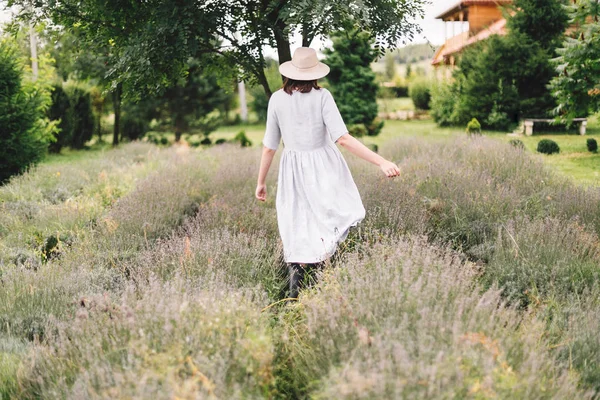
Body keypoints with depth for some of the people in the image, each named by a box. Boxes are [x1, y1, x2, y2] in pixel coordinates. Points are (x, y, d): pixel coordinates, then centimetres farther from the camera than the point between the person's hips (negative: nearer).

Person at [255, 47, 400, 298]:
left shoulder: (277, 99, -1)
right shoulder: (322, 96, -9)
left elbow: (269, 147, 3)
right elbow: (343, 139, -18)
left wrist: (261, 182, 14)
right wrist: (381, 162, -17)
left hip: (294, 172, 3)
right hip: (324, 169, -3)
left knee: (297, 235, 11)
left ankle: (296, 295, 4)